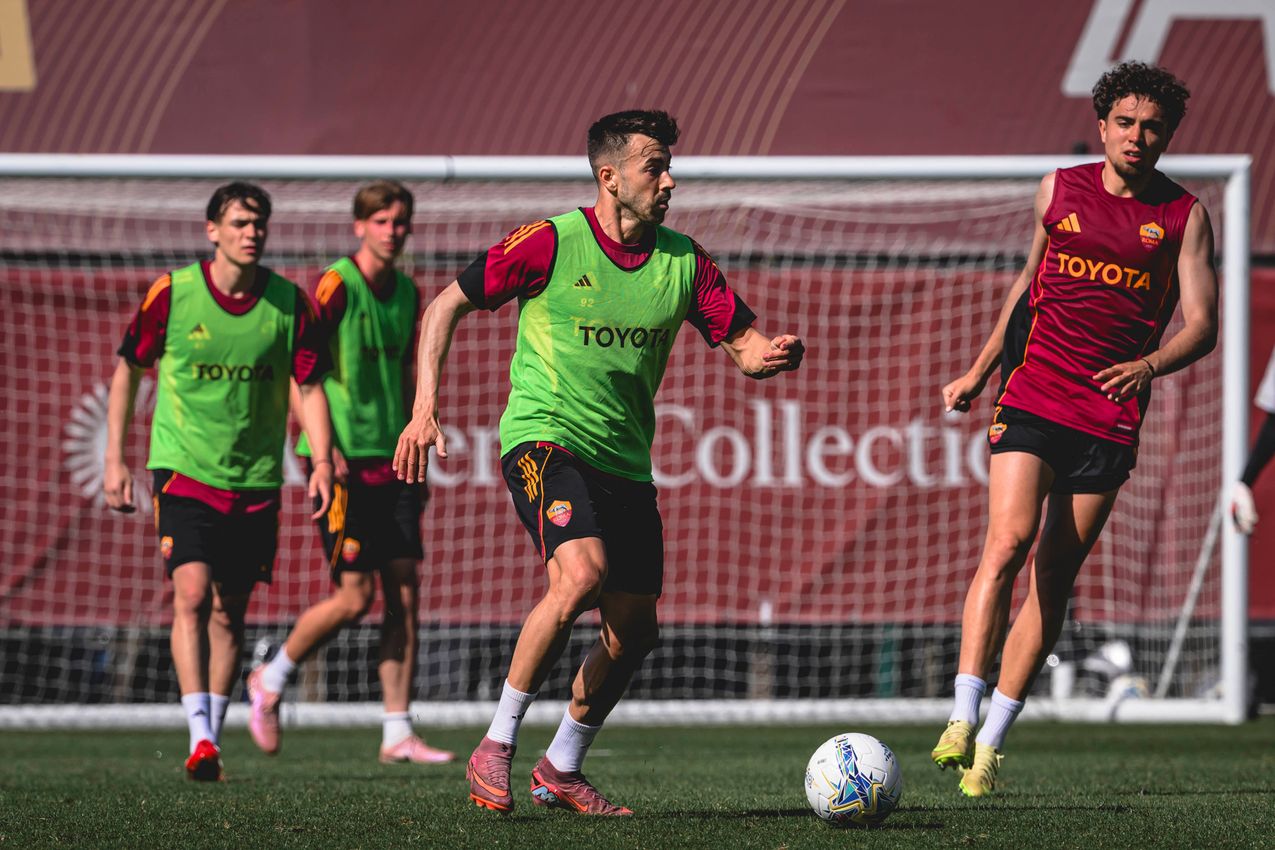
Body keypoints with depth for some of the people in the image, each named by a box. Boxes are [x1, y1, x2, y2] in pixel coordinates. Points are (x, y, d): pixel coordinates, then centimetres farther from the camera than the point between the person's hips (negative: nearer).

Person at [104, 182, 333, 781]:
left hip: (256, 482, 3)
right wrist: (115, 457, 2)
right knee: (192, 596, -19)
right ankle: (199, 738, -23)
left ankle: (214, 739, 22)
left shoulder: (288, 302, -2)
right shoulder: (172, 294, -7)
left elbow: (310, 384, 4)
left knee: (229, 613, 9)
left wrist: (322, 461, -9)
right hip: (184, 472, -2)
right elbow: (127, 368, 5)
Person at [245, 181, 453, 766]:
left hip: (391, 462, 7)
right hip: (345, 460, -7)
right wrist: (325, 449, -19)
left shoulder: (406, 293, 13)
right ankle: (269, 680, 15)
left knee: (404, 592, 1)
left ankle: (397, 734, 3)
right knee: (355, 597, -8)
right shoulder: (336, 285, -10)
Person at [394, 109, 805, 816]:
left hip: (626, 463, 6)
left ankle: (562, 768, 26)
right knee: (582, 574, -29)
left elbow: (744, 344, 6)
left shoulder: (682, 261, 4)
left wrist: (771, 355, -19)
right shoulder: (551, 243, -9)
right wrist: (425, 408, -11)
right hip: (543, 437, -6)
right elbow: (446, 306, -3)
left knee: (634, 629, 3)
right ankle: (496, 746, -17)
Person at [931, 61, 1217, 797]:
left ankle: (992, 741, 6)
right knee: (1009, 543, -20)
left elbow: (1202, 323, -2)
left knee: (1054, 578, 0)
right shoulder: (1059, 190, 9)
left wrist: (1148, 366, -21)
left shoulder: (1185, 216, 4)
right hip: (1032, 397, 0)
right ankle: (963, 718, -23)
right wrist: (979, 372, 24)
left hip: (1111, 418, 0)